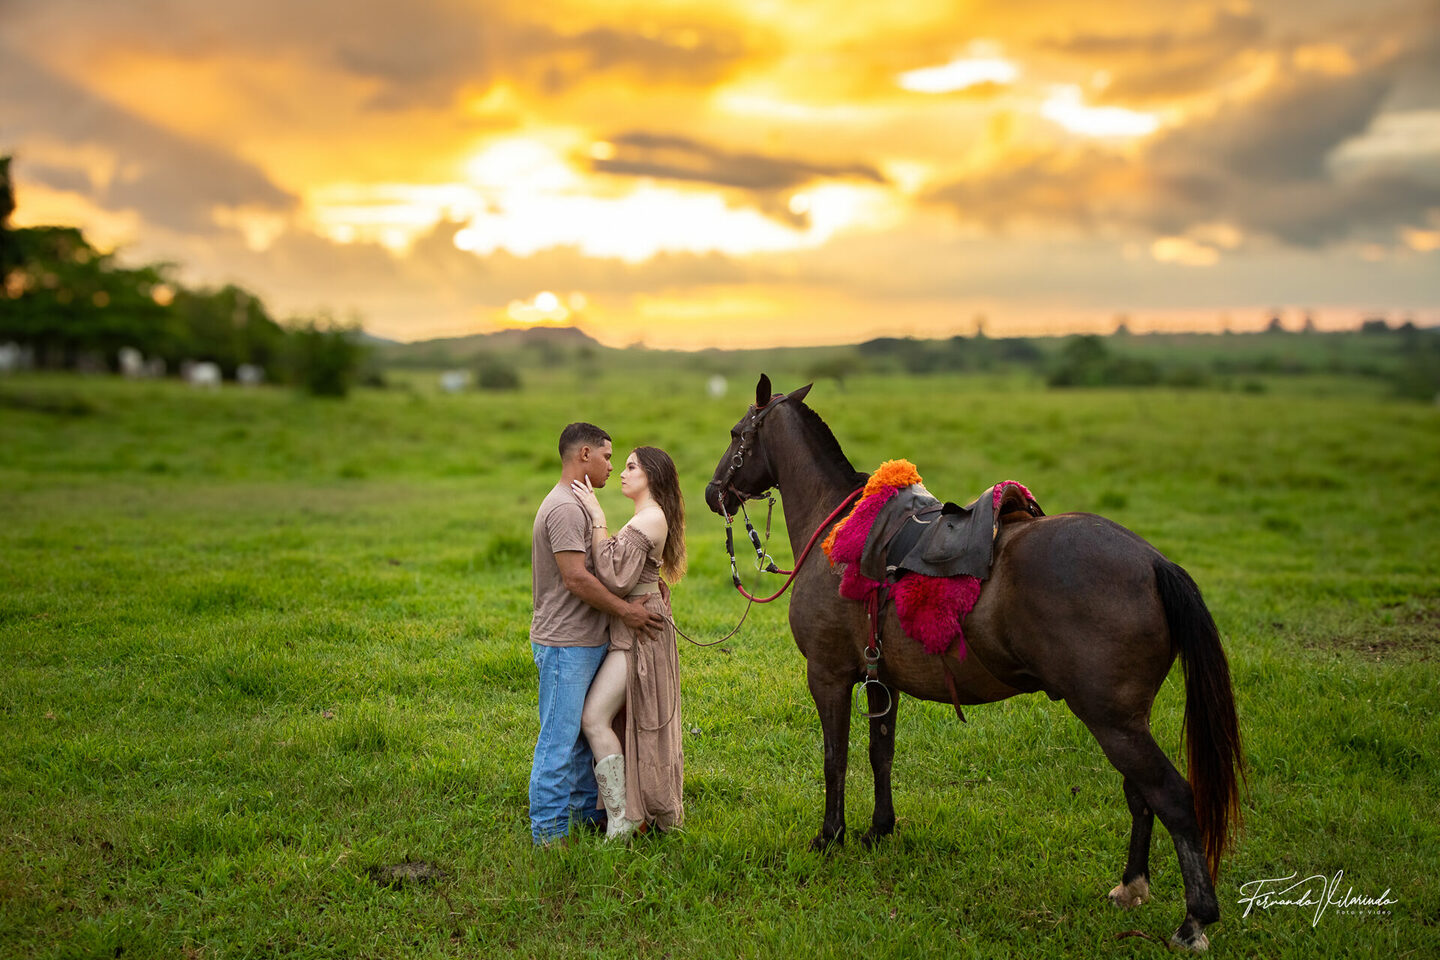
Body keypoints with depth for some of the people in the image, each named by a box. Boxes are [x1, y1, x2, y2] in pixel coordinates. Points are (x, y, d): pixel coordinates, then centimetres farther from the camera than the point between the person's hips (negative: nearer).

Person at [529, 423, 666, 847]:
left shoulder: (577, 505, 17)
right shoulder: (564, 508, -18)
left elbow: (597, 568, 24)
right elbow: (576, 578, -23)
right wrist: (624, 610, -15)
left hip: (587, 641, 11)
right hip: (565, 644, -11)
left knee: (584, 732, 19)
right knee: (559, 740, -5)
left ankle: (588, 809, 31)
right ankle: (548, 832, 1)